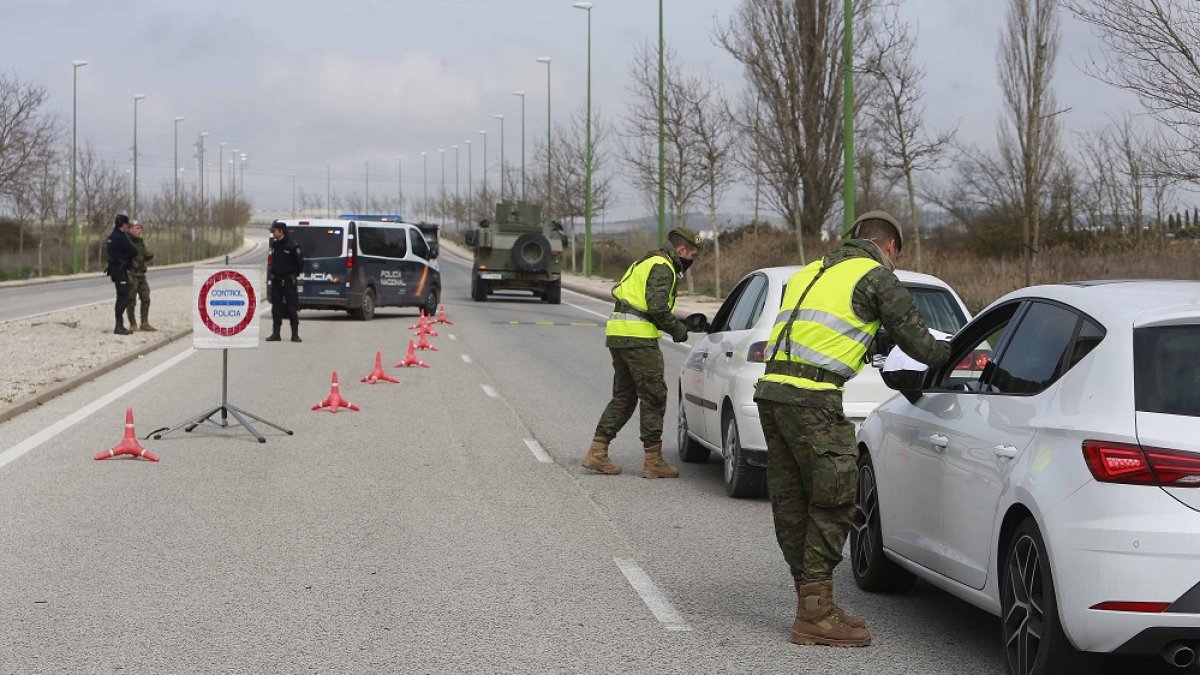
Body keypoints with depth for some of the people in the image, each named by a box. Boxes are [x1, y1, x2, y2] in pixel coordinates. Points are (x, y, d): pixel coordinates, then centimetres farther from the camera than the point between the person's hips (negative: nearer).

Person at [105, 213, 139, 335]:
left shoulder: (111, 237, 13)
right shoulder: (121, 237, -17)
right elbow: (134, 252, -16)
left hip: (115, 270, 10)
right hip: (121, 270, -10)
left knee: (121, 297, 15)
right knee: (124, 297, -9)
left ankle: (119, 325, 19)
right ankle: (119, 326, -12)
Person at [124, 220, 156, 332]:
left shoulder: (140, 241, 13)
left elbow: (145, 257, 21)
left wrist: (149, 254, -2)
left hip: (141, 275, 8)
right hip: (131, 275, -8)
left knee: (146, 299, 6)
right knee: (131, 301, -1)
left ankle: (144, 324, 11)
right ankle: (133, 325, 5)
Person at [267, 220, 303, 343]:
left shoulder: (292, 245, -10)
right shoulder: (274, 245, 10)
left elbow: (300, 262, -4)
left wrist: (294, 273, 2)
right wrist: (271, 273, 12)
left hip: (288, 281, -6)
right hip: (276, 281, 6)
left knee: (292, 308, -4)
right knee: (276, 307, 6)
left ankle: (295, 334, -1)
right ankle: (275, 333, 11)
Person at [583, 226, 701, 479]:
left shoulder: (647, 263, 24)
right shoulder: (662, 268, -8)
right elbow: (657, 307, -19)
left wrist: (680, 322, 19)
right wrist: (678, 330, -5)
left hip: (617, 334, 10)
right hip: (638, 337, -10)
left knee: (624, 396, 15)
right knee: (653, 396, -3)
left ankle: (597, 453, 10)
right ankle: (653, 462, -1)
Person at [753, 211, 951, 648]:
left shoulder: (810, 272, 26)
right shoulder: (877, 277, 3)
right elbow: (917, 342, 3)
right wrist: (957, 354, 21)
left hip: (772, 389, 8)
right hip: (812, 399, -8)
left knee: (792, 504, 12)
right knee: (833, 504, -2)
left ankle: (812, 605, 20)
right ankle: (815, 615, -3)